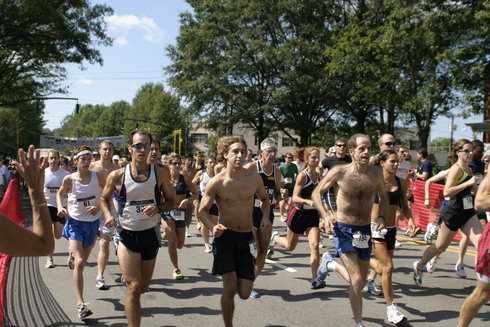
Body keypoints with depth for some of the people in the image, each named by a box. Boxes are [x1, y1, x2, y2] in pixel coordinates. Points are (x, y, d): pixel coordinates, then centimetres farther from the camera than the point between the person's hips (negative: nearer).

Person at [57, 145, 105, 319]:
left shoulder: (98, 177, -9)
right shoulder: (69, 179, -11)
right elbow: (60, 194, 8)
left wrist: (99, 208, -14)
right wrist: (60, 207, -10)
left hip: (93, 222, 3)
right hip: (75, 222, -3)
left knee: (83, 260, 20)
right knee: (79, 262, -15)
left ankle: (73, 253, 58)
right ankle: (80, 303, -9)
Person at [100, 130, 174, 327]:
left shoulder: (160, 173, -5)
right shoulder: (117, 176, -7)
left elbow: (170, 200, 3)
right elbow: (104, 198, 10)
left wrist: (158, 209, -18)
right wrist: (108, 216, -9)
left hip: (151, 234, 3)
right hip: (127, 235, -2)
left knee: (143, 287, 16)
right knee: (134, 287, -11)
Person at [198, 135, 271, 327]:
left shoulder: (254, 177, -4)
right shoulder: (216, 182, -12)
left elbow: (264, 199, 15)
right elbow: (203, 210, -3)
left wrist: (265, 217, -5)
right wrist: (212, 227, -24)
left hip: (246, 238, 3)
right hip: (225, 236, -2)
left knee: (244, 294, 3)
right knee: (230, 288, -7)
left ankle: (234, 277, 38)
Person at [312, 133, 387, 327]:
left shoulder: (376, 173, -4)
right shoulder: (339, 172, -13)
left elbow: (383, 196, 14)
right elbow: (317, 193, -3)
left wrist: (381, 216, -5)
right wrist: (325, 215, -19)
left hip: (365, 230, 5)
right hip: (344, 230, -4)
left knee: (361, 282, 16)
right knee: (357, 280, -13)